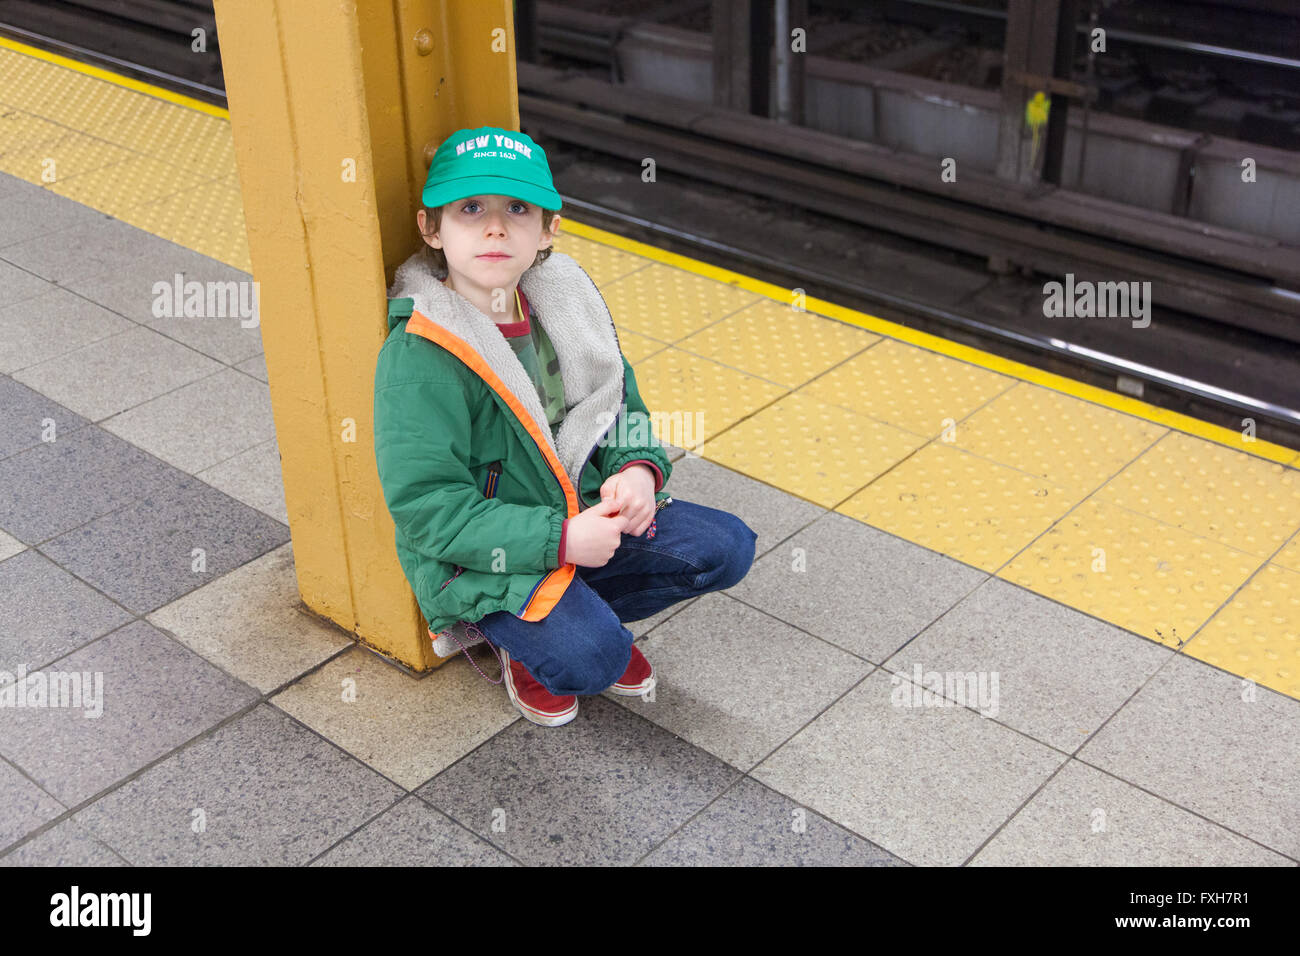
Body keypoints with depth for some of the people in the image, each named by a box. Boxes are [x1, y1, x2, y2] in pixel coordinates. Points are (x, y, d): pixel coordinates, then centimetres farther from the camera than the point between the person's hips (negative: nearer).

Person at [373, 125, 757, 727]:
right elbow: (426, 508, -24)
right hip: (476, 556, -6)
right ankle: (523, 643, 8)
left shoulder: (561, 300, -2)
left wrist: (638, 468, -11)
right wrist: (558, 541, -27)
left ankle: (580, 615, 12)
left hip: (579, 515, 7)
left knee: (726, 547, -4)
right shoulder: (417, 359, -23)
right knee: (588, 659, -28)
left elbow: (618, 401, 12)